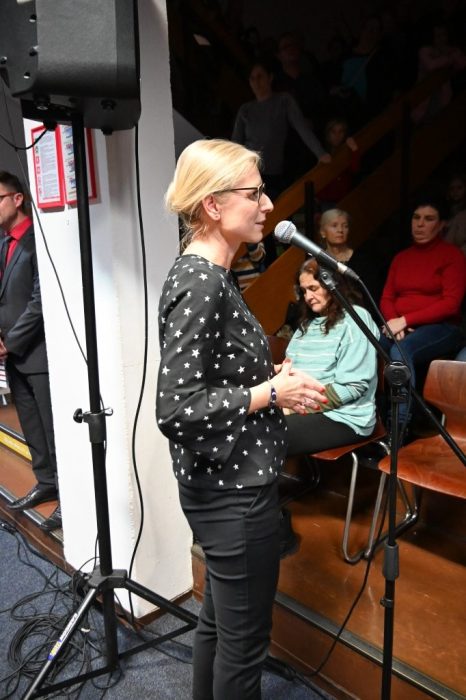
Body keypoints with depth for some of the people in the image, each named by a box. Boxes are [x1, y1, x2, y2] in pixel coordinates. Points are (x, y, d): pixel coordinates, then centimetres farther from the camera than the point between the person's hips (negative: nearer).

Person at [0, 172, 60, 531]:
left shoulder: (39, 240, -12)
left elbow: (40, 299, -18)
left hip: (38, 351, -8)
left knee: (54, 427, 0)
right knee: (32, 426, 17)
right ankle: (46, 482, 32)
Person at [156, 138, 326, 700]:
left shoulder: (208, 274, 8)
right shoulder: (200, 283, -22)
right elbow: (176, 410, -26)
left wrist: (269, 373, 3)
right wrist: (271, 392, -19)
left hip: (225, 483, 10)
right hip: (234, 490, -9)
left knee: (219, 619, 26)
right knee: (244, 639, 11)